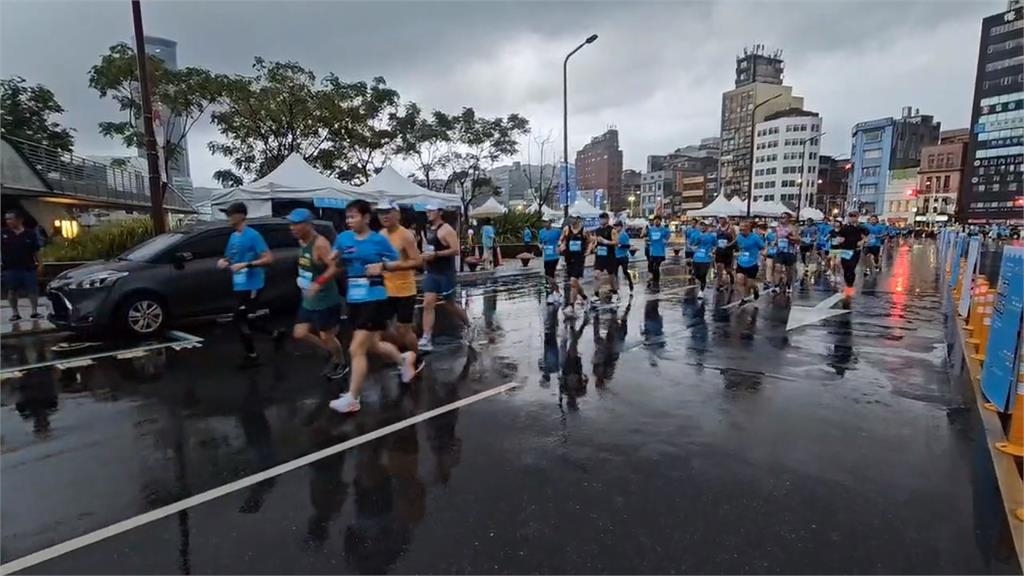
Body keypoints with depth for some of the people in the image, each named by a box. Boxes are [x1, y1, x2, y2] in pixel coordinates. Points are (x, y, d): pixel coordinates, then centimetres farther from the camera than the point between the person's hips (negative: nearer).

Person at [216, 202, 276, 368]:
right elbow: (230, 258, 22)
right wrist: (223, 262, 0)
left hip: (251, 285, -9)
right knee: (242, 319, 15)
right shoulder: (233, 236, 11)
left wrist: (246, 265, -26)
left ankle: (252, 355, 6)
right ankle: (275, 333, 30)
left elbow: (269, 259, -19)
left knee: (238, 319, -7)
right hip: (239, 285, 9)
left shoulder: (253, 235, -14)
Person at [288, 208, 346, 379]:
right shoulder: (301, 242, 5)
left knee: (327, 337, 6)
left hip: (326, 301, -9)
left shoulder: (320, 244, -23)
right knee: (300, 334, 11)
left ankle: (341, 364, 31)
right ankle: (332, 352, 30)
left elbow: (334, 267, -30)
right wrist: (301, 279, 14)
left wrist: (318, 283, -37)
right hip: (308, 300, 9)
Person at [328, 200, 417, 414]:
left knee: (356, 350, -8)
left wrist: (383, 266, -18)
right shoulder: (343, 238, 4)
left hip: (374, 299, -6)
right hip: (353, 300, 6)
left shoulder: (379, 240, -7)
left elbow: (398, 264, 0)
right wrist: (334, 257, -13)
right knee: (371, 346, 20)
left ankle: (352, 398, 5)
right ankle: (405, 359, 47)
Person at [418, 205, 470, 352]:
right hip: (431, 273, 7)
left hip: (446, 273, -7)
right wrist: (425, 257, 8)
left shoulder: (446, 229, -14)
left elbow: (456, 250, -21)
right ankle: (426, 340, -6)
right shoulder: (429, 229, 12)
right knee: (428, 304, -5)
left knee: (450, 304, 8)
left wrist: (435, 254, -25)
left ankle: (469, 326, 34)